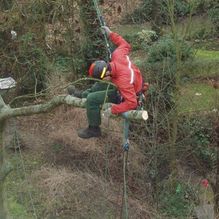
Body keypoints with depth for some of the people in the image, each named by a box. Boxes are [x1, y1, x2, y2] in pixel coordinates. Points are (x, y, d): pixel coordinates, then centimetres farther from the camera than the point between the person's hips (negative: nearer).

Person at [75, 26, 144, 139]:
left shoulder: (123, 81, -43)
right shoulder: (117, 55, -25)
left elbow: (132, 103, -38)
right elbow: (125, 45, -2)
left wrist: (113, 110, -31)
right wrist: (111, 34, 4)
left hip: (123, 96, -8)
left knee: (91, 99, -14)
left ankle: (94, 129, 3)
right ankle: (84, 94, 45)